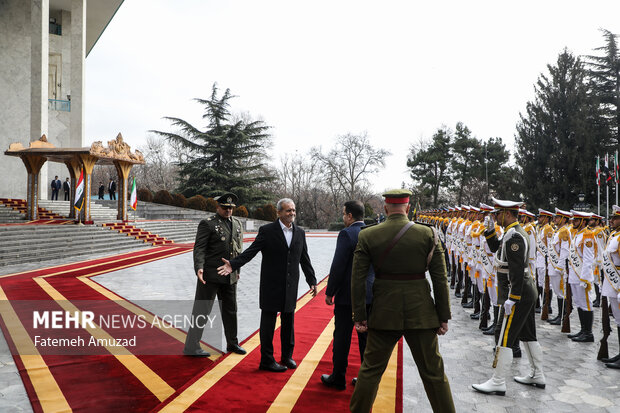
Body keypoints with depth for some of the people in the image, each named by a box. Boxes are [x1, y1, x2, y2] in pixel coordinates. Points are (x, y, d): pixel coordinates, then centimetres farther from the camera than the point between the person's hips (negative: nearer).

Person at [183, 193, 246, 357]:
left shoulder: (238, 224, 12)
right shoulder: (207, 224, -7)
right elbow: (199, 248, -13)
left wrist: (237, 269, 15)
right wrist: (199, 268, -26)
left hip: (230, 276, 6)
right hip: (210, 275, -6)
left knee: (230, 310, 17)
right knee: (202, 310, 1)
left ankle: (232, 343, 33)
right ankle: (191, 347, 12)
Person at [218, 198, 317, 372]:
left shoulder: (300, 233, 7)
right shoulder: (267, 231, -7)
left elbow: (304, 259, 12)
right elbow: (251, 251, -12)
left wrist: (312, 281, 11)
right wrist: (233, 264, -26)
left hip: (291, 286, 5)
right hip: (271, 286, -4)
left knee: (288, 322, 15)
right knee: (268, 323, 5)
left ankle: (287, 356, 31)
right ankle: (267, 360, 17)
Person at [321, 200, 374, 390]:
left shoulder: (347, 234, -15)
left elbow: (338, 266, -17)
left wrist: (329, 292, -8)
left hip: (347, 295, -6)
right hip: (370, 295, 6)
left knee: (342, 338, 6)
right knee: (366, 338, 14)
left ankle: (338, 379, 17)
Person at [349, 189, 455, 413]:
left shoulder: (367, 236, -5)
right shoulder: (428, 234, -4)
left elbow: (357, 279, -4)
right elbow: (441, 279, -3)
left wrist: (359, 316, 3)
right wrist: (443, 317, 4)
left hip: (384, 313, 0)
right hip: (421, 313, 0)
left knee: (370, 370, 13)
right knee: (433, 372, 14)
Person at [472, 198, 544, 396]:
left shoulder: (514, 236, -20)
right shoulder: (517, 232, 12)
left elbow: (517, 270, -25)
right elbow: (496, 248, 24)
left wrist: (513, 298, -26)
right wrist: (490, 230, 11)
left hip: (520, 292, -10)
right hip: (528, 291, 11)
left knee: (505, 337, -5)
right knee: (528, 335, 19)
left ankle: (498, 383, 2)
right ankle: (537, 376, 32)